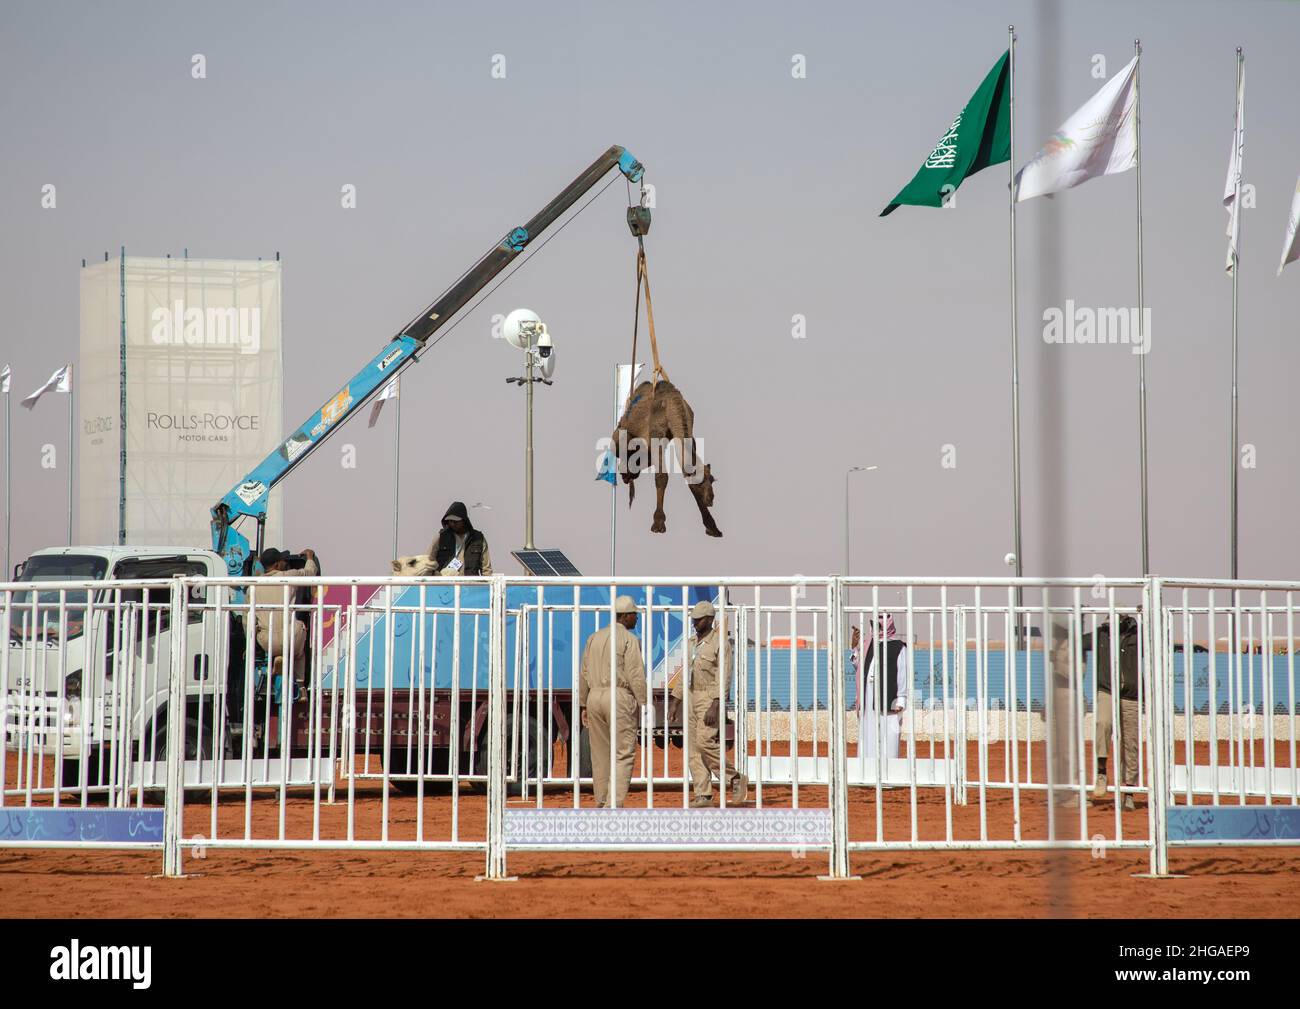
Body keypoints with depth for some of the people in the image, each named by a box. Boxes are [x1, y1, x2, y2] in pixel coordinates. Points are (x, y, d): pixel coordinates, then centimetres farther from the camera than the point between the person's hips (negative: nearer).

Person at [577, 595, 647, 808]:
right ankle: (614, 804, -16)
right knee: (623, 754, -5)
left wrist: (583, 705, 20)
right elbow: (636, 676, -11)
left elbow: (583, 674, 16)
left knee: (600, 755, 12)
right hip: (619, 697, -6)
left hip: (594, 696, 7)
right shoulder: (629, 639, -6)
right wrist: (644, 704, -7)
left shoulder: (594, 638, 15)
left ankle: (602, 803, 15)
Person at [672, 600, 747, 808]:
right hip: (692, 698, 8)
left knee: (704, 742, -19)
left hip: (710, 698, -8)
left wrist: (715, 704, -26)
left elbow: (723, 676, -18)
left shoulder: (719, 641, -10)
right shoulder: (693, 642, 15)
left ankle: (734, 778, -5)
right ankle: (703, 795, 4)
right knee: (693, 747, 3)